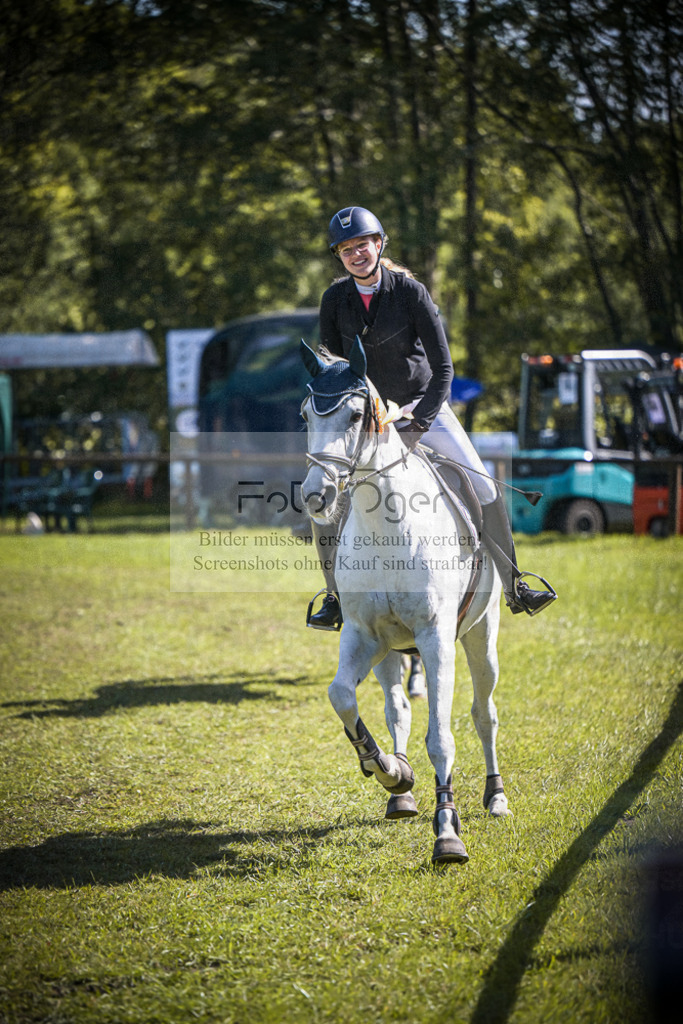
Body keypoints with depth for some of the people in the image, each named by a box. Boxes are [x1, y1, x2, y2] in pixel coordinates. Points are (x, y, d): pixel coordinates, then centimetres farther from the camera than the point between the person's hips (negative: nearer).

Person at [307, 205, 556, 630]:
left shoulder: (410, 291, -16)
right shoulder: (335, 300, -8)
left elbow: (442, 367, -16)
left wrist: (419, 422, -25)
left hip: (422, 405, -2)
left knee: (483, 489, -11)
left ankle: (514, 587, 2)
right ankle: (335, 595, 8)